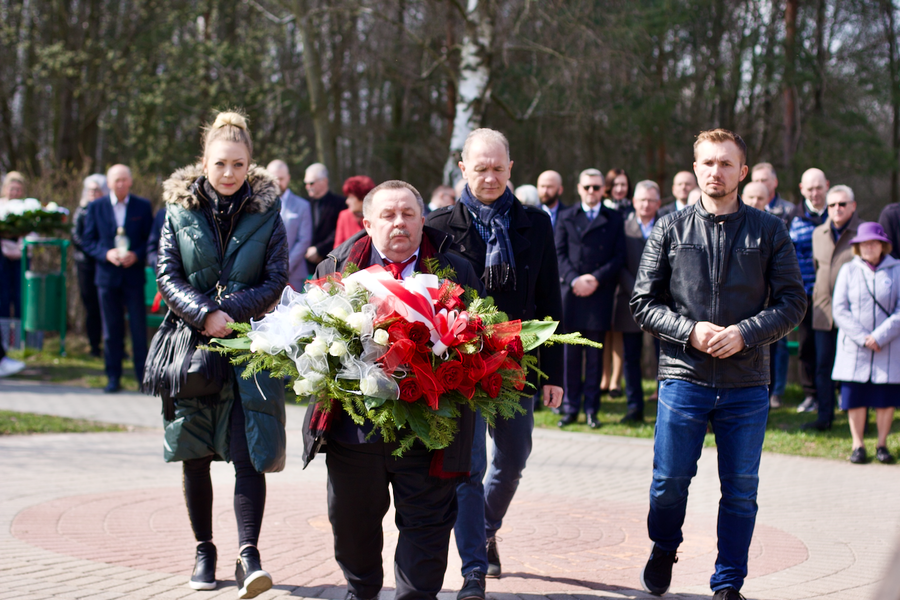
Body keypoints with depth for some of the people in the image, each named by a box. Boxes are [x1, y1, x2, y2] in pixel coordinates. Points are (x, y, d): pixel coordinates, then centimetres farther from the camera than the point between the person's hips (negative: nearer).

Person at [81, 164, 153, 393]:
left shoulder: (143, 206, 3)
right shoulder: (96, 207, 5)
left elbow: (151, 239, 3)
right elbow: (88, 241, 4)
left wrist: (136, 255, -14)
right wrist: (106, 254, -13)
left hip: (134, 275, -1)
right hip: (107, 276, 1)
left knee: (139, 327, -2)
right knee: (111, 330, 5)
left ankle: (143, 375, 5)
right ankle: (113, 378, 12)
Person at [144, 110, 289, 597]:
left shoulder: (267, 212, 2)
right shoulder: (179, 210, 4)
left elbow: (276, 282, -1)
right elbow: (168, 278, 0)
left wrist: (228, 312, -13)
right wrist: (204, 314, -16)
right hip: (189, 345, 2)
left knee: (249, 453, -11)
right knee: (194, 456, 7)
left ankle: (248, 556, -12)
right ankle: (204, 551, 20)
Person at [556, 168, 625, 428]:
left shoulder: (614, 219, 10)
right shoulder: (566, 218, 12)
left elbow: (619, 256, 3)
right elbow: (560, 253, 5)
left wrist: (596, 279, -10)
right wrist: (574, 279, -11)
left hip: (600, 293, 0)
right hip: (571, 292, 0)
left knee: (595, 354, 2)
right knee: (571, 353, 1)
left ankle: (591, 409, 7)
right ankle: (570, 408, 7)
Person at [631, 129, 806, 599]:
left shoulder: (768, 232, 5)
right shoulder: (670, 230, 5)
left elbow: (792, 301, 3)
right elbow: (643, 302, 4)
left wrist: (744, 333, -12)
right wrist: (690, 331, -11)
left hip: (746, 383, 0)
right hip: (684, 378, 0)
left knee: (740, 490, 3)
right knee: (669, 480, 6)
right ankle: (664, 548, 35)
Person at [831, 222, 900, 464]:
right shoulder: (848, 270, 5)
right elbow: (839, 308, -2)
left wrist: (880, 336, -14)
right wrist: (862, 337, -12)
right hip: (854, 348, 0)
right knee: (855, 398, 0)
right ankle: (858, 445, 10)